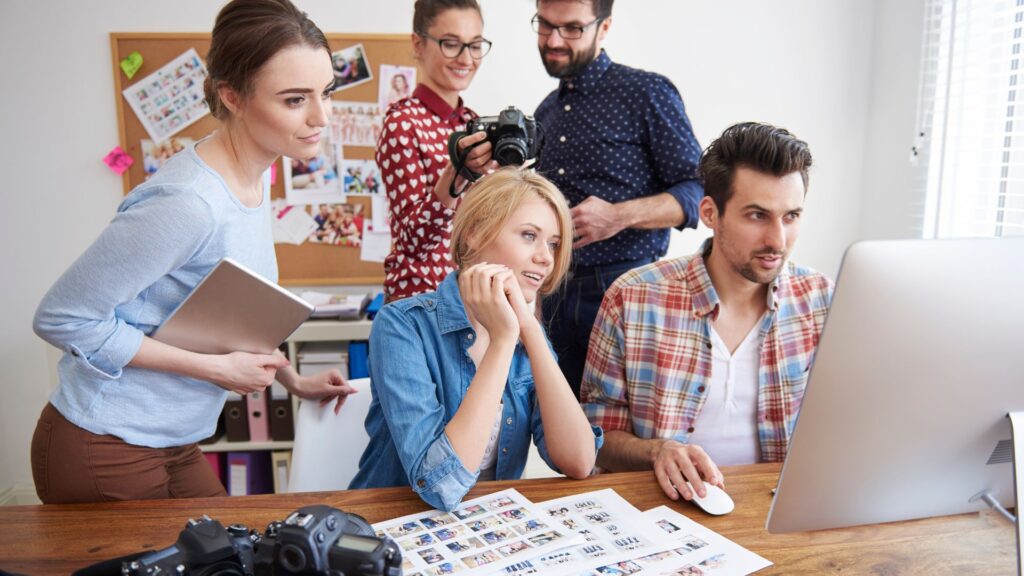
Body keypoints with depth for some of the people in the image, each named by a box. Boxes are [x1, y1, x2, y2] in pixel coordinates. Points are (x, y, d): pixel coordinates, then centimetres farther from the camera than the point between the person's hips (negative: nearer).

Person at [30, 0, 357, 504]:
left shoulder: (251, 177, -1)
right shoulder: (188, 203, -29)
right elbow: (62, 317, -23)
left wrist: (291, 380, 10)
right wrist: (215, 368, -22)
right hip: (103, 455, -8)